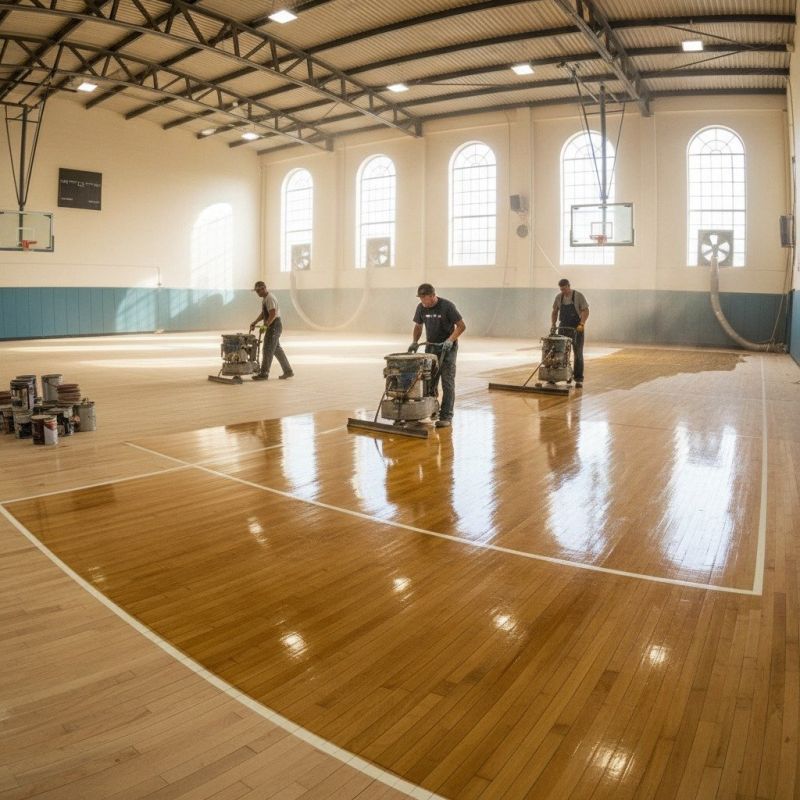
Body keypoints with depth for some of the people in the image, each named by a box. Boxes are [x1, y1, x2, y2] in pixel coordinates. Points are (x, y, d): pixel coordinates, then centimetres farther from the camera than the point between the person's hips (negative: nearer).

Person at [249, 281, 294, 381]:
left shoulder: (269, 299, -16)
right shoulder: (265, 298, 17)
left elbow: (273, 314, -27)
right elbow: (263, 314, 24)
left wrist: (266, 325, -27)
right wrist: (254, 323, 17)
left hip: (274, 327, -11)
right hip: (273, 327, 11)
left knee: (267, 350, -7)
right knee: (277, 349, 14)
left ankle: (264, 373, -2)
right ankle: (288, 371, 18)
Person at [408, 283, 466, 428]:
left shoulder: (447, 306, -17)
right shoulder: (421, 308, -2)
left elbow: (461, 326, -12)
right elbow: (418, 326, 12)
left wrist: (450, 340, -23)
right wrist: (415, 342, -3)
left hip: (447, 348, -5)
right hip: (431, 347, 5)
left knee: (447, 383, -7)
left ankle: (446, 417, -5)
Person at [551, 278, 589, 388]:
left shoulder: (578, 296, -9)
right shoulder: (559, 297, 5)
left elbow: (586, 311, -13)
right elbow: (555, 312, 14)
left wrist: (581, 324, -25)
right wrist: (553, 324, 3)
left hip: (576, 329, -4)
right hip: (563, 328, 4)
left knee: (578, 354, -2)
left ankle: (579, 379, 0)